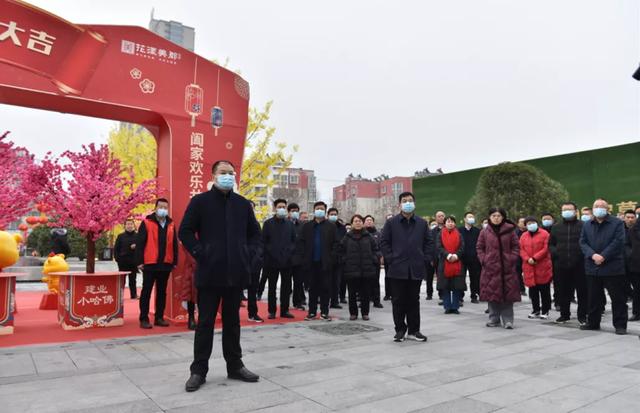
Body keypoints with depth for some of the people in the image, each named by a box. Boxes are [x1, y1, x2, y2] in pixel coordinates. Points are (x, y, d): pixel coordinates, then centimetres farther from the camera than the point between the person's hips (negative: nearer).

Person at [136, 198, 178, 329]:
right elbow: (140, 243, -6)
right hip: (150, 264, -4)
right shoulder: (147, 223, -3)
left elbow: (174, 245, 13)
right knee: (146, 292, 3)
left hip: (166, 264, 4)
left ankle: (159, 317, 20)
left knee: (162, 292, 11)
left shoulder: (171, 224, 10)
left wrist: (175, 262, 10)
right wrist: (139, 261, -10)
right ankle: (144, 319, 10)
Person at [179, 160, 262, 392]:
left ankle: (235, 366, 24)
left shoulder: (243, 204, 11)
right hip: (210, 272, -3)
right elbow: (185, 231, -2)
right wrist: (200, 254, -9)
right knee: (205, 322, 4)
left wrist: (248, 253, 4)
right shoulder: (200, 201, 0)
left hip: (236, 272, 4)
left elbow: (255, 232, 17)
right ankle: (199, 370, 15)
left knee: (232, 321, 13)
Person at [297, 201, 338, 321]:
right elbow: (301, 243, 6)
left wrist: (332, 259, -8)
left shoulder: (331, 227, 4)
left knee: (325, 288, 2)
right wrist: (302, 259, -3)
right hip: (312, 262, 1)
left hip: (325, 263, -1)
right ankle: (312, 312, 14)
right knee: (313, 288, 7)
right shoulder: (307, 226, 8)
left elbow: (336, 244, 1)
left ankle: (324, 312, 10)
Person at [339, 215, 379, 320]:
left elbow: (376, 250, 8)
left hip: (367, 270, 0)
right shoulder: (347, 237, 5)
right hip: (351, 270, 0)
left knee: (365, 293, 6)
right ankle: (353, 313, 17)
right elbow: (341, 251, 8)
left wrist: (374, 260, -3)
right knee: (352, 293, 5)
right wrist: (344, 261, -2)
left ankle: (365, 313, 18)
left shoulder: (369, 236, 6)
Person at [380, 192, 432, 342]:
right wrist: (391, 259, -6)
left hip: (416, 269, 2)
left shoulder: (422, 223, 8)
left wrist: (426, 259, 1)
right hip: (398, 269, -2)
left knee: (414, 300, 9)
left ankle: (413, 330, 19)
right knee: (398, 301, 4)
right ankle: (400, 330, 15)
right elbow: (384, 242, 2)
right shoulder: (391, 223, 2)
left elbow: (429, 242, 11)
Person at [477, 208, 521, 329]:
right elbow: (479, 248, 10)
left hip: (507, 268, -1)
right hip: (490, 268, 1)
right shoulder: (484, 232, 5)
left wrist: (512, 259, -6)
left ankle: (508, 320, 6)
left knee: (507, 295, -1)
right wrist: (484, 260, -2)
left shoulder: (510, 230, 3)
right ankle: (494, 319, 16)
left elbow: (516, 247, 6)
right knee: (491, 294, 4)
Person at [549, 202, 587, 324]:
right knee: (563, 291, 11)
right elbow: (550, 244, 19)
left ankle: (582, 316, 16)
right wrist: (555, 252, 1)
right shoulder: (556, 227, 12)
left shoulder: (583, 226, -2)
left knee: (582, 291, 4)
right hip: (561, 265, 4)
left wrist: (583, 253, -16)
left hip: (579, 265, -4)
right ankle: (564, 314, 23)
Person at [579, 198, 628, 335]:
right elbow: (583, 242, 4)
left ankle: (620, 325, 11)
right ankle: (593, 322, 23)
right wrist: (593, 255, -13)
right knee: (593, 298, 12)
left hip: (613, 267, -4)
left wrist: (603, 256, -17)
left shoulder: (617, 223, 0)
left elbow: (618, 241, -11)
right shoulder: (587, 225, 12)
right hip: (592, 268, 4)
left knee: (618, 298, 1)